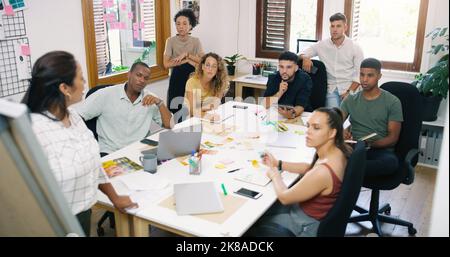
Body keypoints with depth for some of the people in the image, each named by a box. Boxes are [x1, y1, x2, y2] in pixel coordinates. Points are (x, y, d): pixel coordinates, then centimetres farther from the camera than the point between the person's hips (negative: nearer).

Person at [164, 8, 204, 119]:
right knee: (176, 110, -4)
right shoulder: (171, 41, -1)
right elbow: (166, 64, -10)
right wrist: (187, 60, -11)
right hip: (177, 78, -1)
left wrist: (186, 54, -15)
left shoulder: (196, 41, 4)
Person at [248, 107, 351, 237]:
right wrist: (278, 164, 4)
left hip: (309, 225, -7)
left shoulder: (322, 173, -38)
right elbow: (311, 168, 10)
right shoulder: (339, 149, -12)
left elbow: (284, 197, -22)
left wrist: (275, 175, -4)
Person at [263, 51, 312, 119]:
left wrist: (292, 114, -39)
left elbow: (301, 105, -19)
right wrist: (280, 93, -22)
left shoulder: (305, 79, -11)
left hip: (298, 116, -2)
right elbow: (265, 105, -8)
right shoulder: (274, 78, -4)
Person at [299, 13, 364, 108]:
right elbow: (301, 54, 8)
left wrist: (349, 92, -12)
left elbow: (360, 74, 0)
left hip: (349, 88, -1)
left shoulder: (355, 47, 2)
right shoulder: (322, 45, 6)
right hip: (331, 89, 1)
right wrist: (305, 58, -17)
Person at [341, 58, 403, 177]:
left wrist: (371, 144, -19)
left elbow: (393, 137, 0)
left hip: (380, 149, -1)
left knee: (391, 162, -39)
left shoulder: (392, 102, 4)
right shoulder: (350, 100, 13)